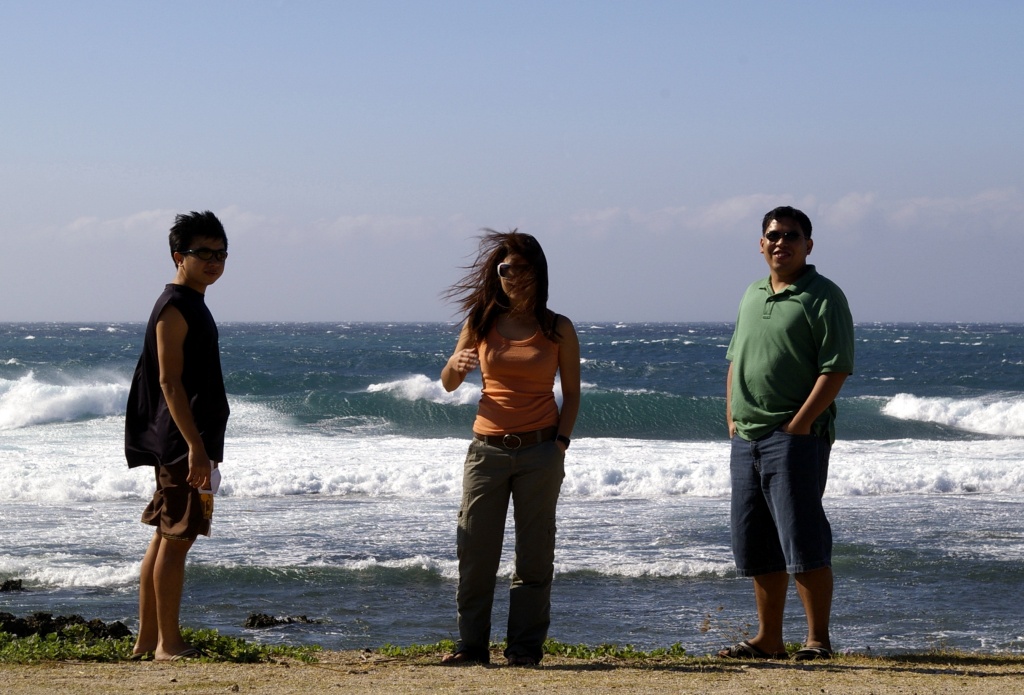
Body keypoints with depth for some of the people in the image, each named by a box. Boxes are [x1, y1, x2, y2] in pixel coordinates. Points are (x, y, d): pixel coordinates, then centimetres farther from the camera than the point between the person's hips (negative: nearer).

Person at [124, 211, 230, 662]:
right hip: (181, 443, -10)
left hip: (191, 441, 10)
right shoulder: (174, 308, -13)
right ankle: (168, 644, -4)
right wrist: (196, 447, -24)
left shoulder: (193, 305, 17)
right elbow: (169, 381, -20)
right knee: (177, 539, -7)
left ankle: (147, 640, 18)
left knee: (166, 537, 12)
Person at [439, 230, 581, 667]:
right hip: (487, 448, 1)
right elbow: (449, 385, 12)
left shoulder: (558, 330, 1)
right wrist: (457, 365, -11)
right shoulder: (481, 323, 5)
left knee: (534, 555, 1)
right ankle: (471, 644, 6)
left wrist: (560, 443, -6)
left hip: (540, 452, -1)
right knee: (476, 552, 0)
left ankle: (525, 647, 7)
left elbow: (571, 393, 7)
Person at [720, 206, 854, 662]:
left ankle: (818, 639, -3)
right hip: (746, 438, 8)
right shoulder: (752, 296, 17)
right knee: (758, 549, 10)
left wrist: (799, 424, -16)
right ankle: (768, 640, 17)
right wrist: (732, 416, 10)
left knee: (804, 544, -8)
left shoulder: (823, 297, -6)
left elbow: (836, 369, -13)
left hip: (795, 437, -8)